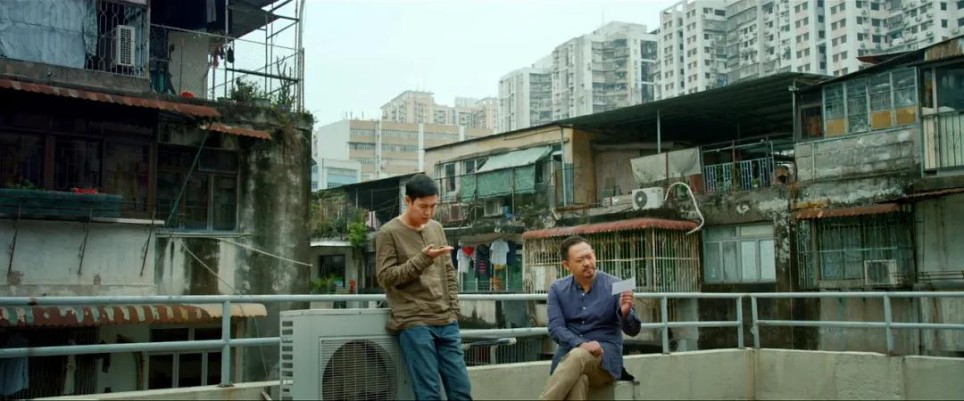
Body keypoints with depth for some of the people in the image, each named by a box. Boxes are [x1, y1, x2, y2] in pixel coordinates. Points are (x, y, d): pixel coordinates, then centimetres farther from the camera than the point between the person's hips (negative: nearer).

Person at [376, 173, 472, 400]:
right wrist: (422, 259, -19)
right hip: (413, 324, -6)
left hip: (446, 323, 6)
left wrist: (453, 311, 10)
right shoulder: (389, 233, -4)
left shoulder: (436, 228, 14)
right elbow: (385, 278, -10)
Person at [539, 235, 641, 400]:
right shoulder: (557, 289, 5)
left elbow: (633, 330, -3)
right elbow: (555, 328, -4)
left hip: (605, 357, -1)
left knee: (577, 356, -36)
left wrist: (625, 313, -26)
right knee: (577, 380, -35)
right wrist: (581, 344, -22)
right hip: (569, 353, 1)